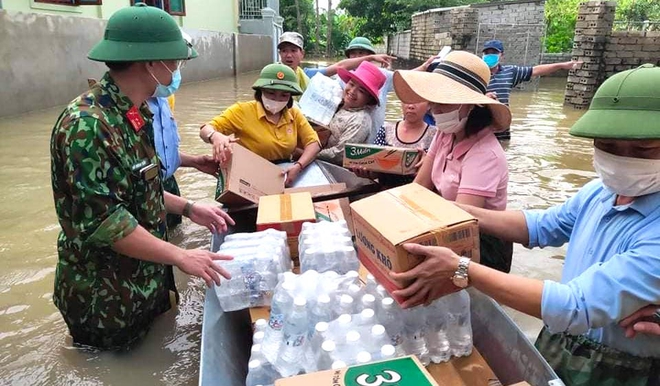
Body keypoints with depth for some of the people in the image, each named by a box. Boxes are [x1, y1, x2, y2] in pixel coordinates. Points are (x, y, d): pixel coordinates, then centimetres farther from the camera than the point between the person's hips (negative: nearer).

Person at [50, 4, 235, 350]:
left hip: (147, 280, 8)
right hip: (105, 299, -8)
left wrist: (188, 209, 5)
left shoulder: (134, 113, 2)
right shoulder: (86, 125, -28)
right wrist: (180, 256, -22)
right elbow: (103, 221, -28)